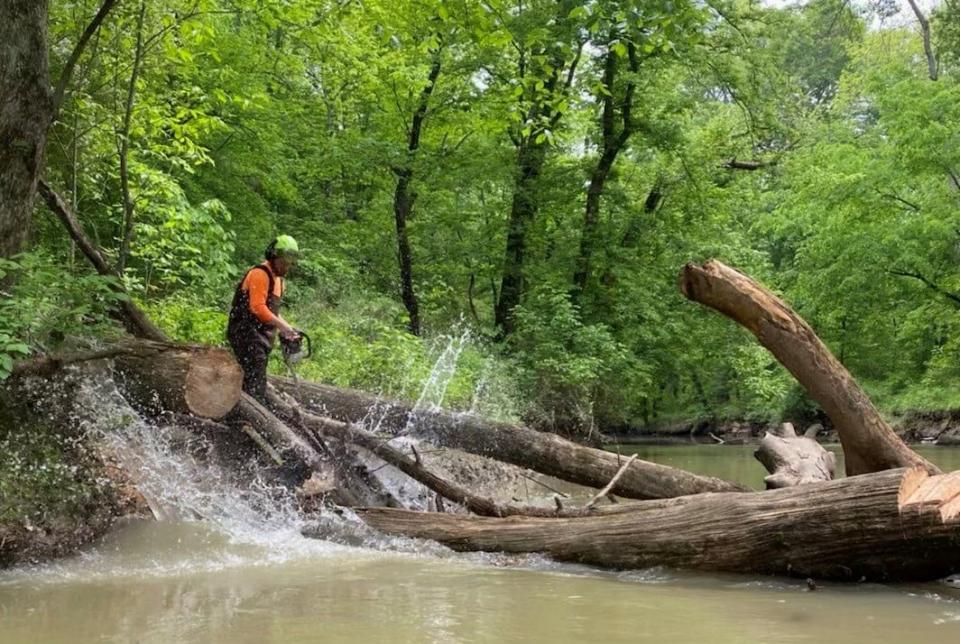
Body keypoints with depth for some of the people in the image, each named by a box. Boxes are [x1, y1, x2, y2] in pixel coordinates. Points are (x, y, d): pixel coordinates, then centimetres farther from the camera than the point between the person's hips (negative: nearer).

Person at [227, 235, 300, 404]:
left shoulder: (278, 279, 19)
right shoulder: (260, 274, -13)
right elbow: (257, 307, -22)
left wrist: (288, 328, 11)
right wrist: (282, 326, -23)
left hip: (261, 335, 10)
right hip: (247, 332, -10)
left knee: (255, 378, 11)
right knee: (256, 379, -16)